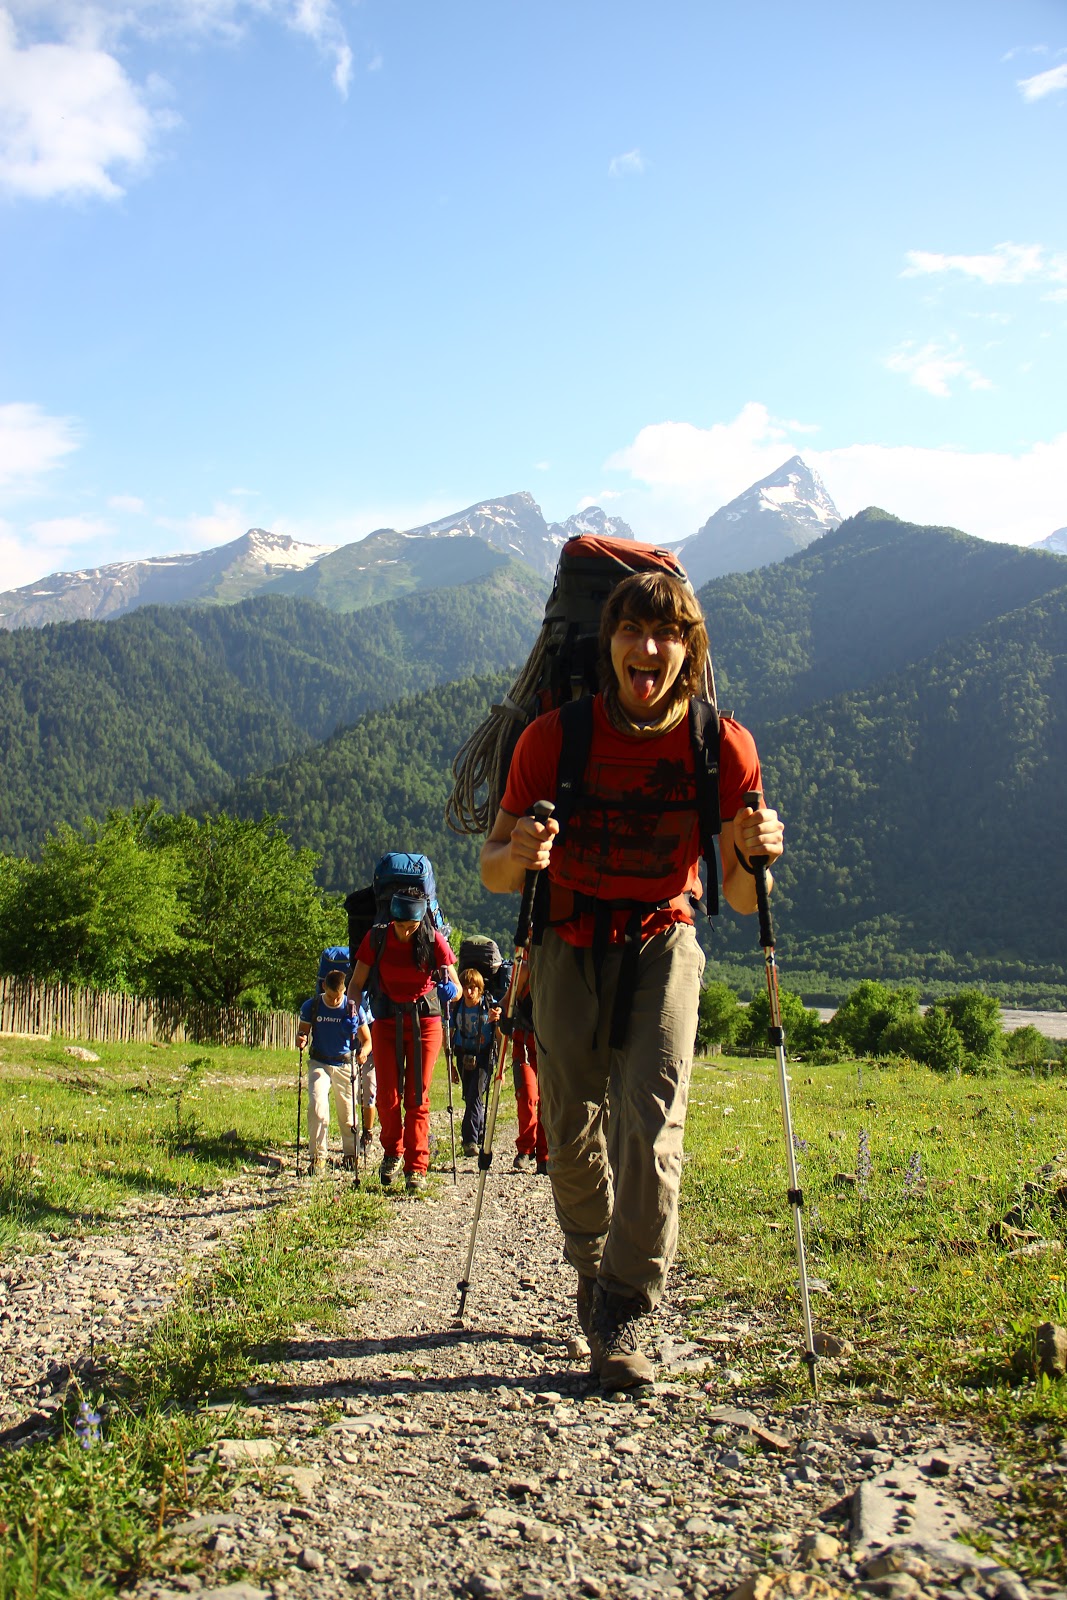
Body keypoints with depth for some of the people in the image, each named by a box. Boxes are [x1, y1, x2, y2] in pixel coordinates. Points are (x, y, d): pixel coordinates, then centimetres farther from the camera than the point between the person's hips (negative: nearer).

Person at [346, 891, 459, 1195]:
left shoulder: (433, 941, -10)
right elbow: (356, 983, -3)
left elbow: (456, 987, -6)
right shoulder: (377, 938, -8)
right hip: (387, 1022, 1)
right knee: (388, 1095, -1)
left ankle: (416, 1168, 4)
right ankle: (392, 1153, 25)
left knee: (417, 1097, -2)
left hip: (424, 1022, -1)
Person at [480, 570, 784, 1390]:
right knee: (573, 1131, 3)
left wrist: (756, 856, -28)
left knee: (651, 1126, -15)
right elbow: (494, 873, -6)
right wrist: (519, 855, -30)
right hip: (570, 943, 1)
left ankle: (623, 1316, -4)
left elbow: (741, 899, -5)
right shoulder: (554, 736, -12)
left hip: (663, 943, 0)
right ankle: (594, 1271, 31)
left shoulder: (722, 746, -10)